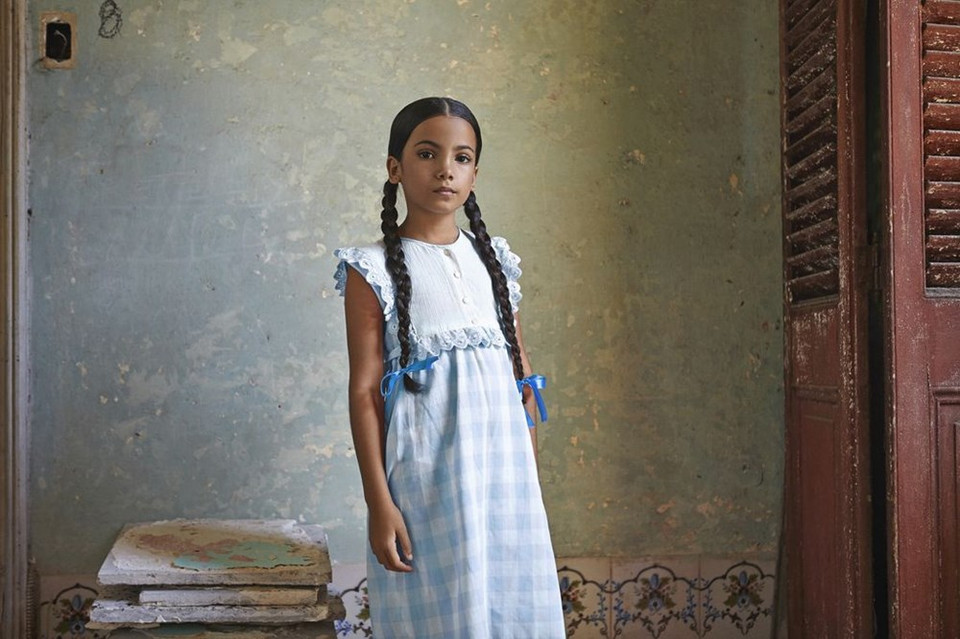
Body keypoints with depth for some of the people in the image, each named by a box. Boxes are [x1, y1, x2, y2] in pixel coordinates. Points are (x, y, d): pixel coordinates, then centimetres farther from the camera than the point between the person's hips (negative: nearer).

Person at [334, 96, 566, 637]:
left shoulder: (494, 260, 10)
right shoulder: (376, 270, -3)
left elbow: (523, 377, 12)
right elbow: (365, 391, -7)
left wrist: (533, 477, 11)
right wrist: (378, 501, -10)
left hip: (505, 468, 5)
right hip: (427, 475, -4)